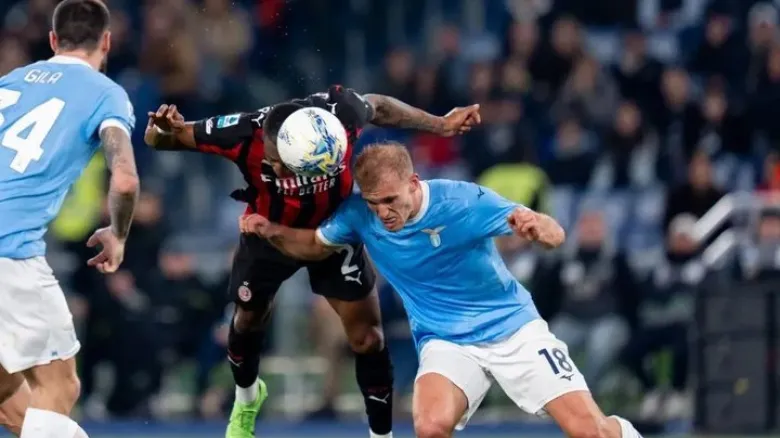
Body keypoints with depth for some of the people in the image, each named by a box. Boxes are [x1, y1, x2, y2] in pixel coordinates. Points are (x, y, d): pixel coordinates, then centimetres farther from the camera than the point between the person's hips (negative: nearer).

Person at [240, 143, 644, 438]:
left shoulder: (463, 201, -22)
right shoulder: (359, 214, -13)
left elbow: (555, 236, -19)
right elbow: (316, 245, 9)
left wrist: (538, 227, -43)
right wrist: (272, 231, -11)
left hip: (513, 327, -1)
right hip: (446, 340, 2)